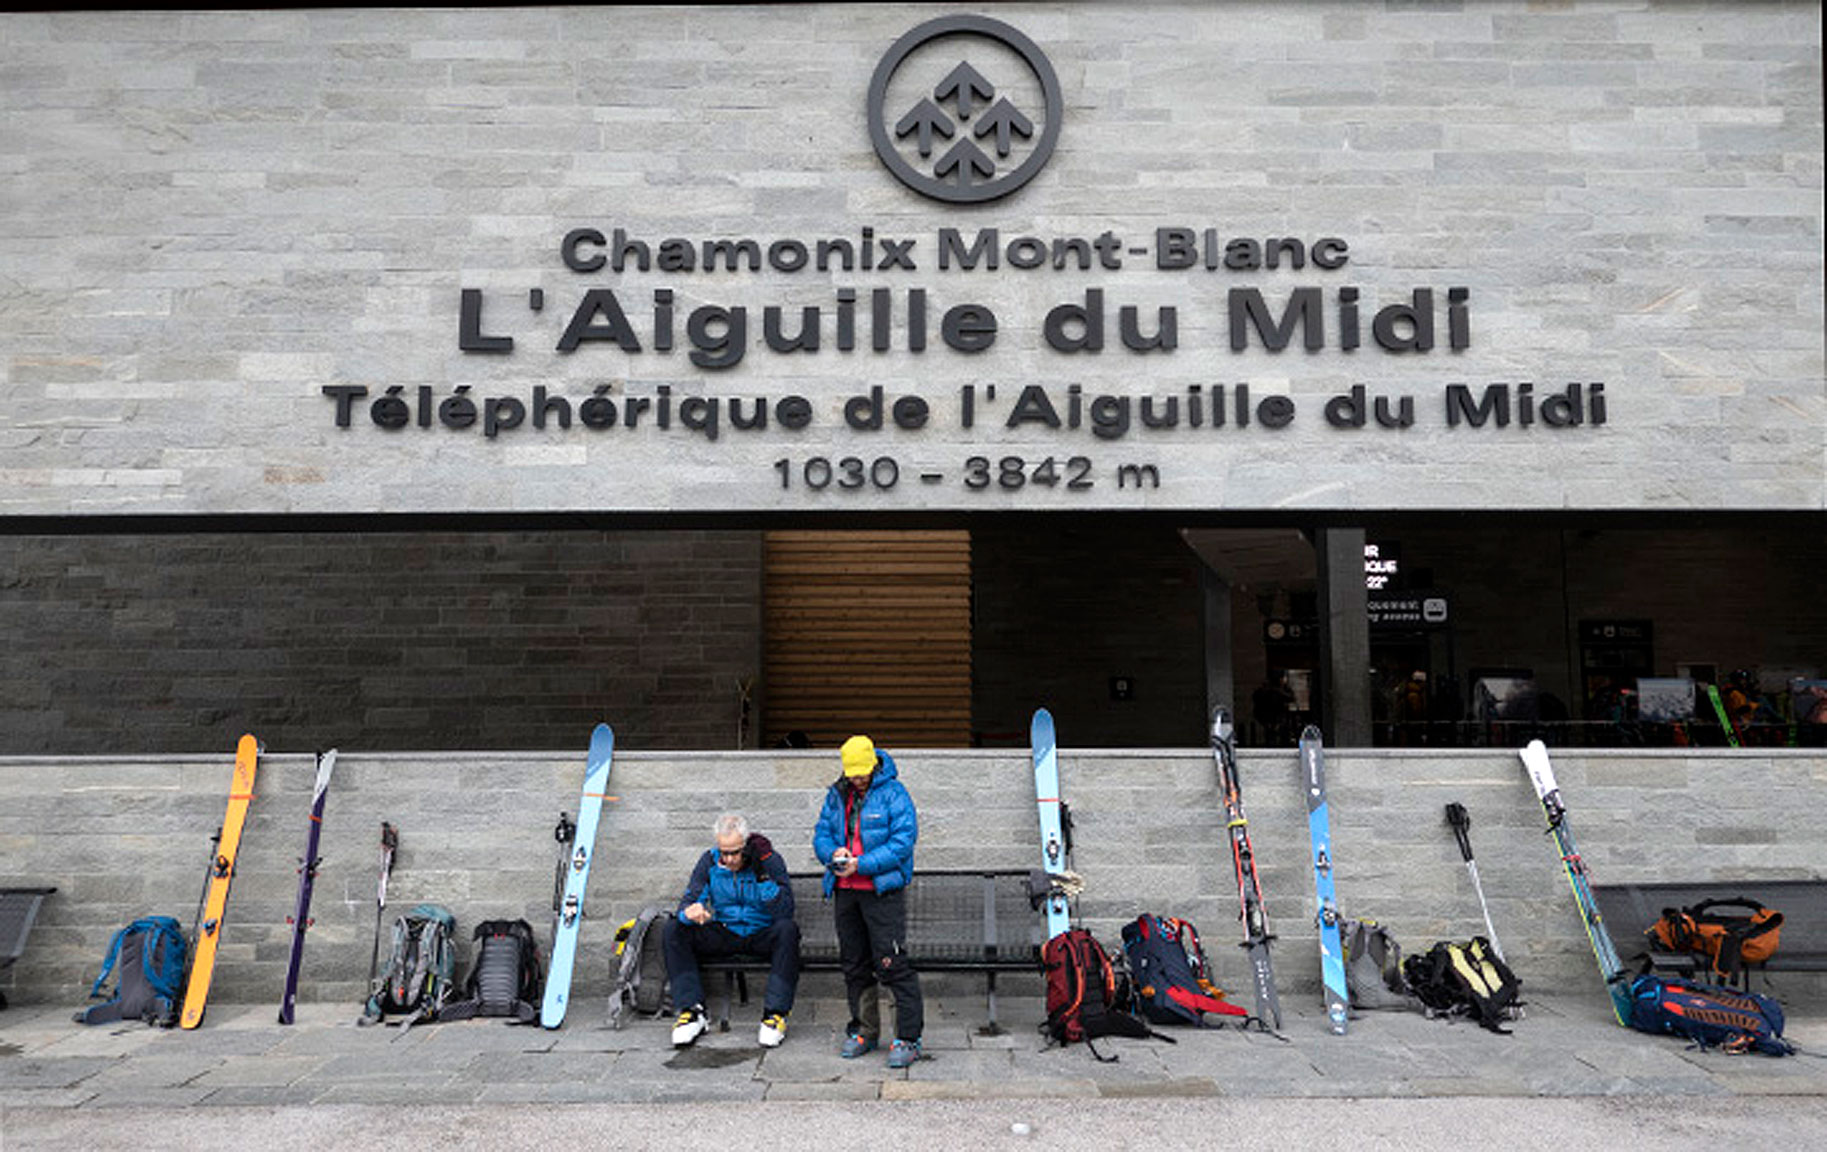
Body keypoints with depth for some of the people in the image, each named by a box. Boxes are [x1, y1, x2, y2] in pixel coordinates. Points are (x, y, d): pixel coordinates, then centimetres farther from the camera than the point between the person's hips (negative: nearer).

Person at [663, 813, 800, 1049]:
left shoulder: (769, 860, -15)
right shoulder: (710, 861, -5)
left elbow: (784, 912, -23)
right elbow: (688, 901, -8)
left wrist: (763, 874, -33)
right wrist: (690, 912, -33)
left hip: (762, 936, -3)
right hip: (724, 936, 3)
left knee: (788, 929, -35)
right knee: (672, 931, -17)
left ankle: (775, 1013, -27)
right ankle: (693, 1011, -15)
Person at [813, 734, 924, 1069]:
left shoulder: (893, 794, -7)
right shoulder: (837, 795, 11)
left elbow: (903, 841, -14)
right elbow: (821, 834, 14)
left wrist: (861, 864, -19)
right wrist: (832, 853, -9)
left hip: (883, 890, -6)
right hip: (845, 891, 6)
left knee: (892, 964, -9)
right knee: (854, 965, 14)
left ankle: (908, 1038, -1)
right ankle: (863, 1032, 27)